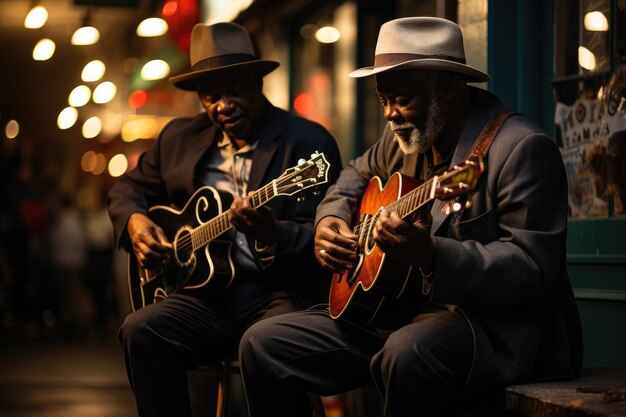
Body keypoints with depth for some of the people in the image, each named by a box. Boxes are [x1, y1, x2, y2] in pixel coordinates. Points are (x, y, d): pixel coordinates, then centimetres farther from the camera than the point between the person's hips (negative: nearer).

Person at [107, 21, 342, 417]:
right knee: (142, 330, -24)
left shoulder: (309, 142, -2)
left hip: (279, 295, -4)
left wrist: (271, 236, -30)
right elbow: (128, 187, 27)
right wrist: (134, 221, 4)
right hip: (206, 294, 5)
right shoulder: (180, 137, 14)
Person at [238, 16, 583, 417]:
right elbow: (358, 174, 31)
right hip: (396, 312, 8)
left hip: (500, 327, -8)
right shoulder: (405, 137, 9)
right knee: (264, 343, -2)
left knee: (409, 353, -41)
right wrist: (329, 219, 9)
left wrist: (431, 255, -37)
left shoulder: (521, 148, -16)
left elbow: (533, 270, -23)